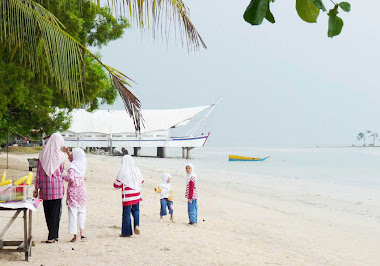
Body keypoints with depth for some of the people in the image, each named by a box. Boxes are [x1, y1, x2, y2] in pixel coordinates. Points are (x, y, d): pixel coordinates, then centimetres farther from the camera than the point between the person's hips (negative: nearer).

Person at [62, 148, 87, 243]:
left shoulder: (72, 166, -15)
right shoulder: (83, 164, 5)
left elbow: (71, 178, -25)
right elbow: (74, 161, 24)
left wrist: (63, 177, -8)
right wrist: (68, 152, 23)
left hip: (73, 191, -5)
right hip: (81, 191, 5)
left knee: (73, 212, 1)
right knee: (81, 211, 17)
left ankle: (74, 236, 3)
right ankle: (82, 233, 8)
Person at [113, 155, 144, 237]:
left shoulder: (122, 172, -13)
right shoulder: (136, 170, -1)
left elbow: (116, 185, -9)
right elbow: (141, 180, 14)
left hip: (127, 196, -4)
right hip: (136, 195, 4)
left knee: (126, 213, 5)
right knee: (135, 210, 20)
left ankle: (127, 232, 10)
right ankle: (136, 225, -1)